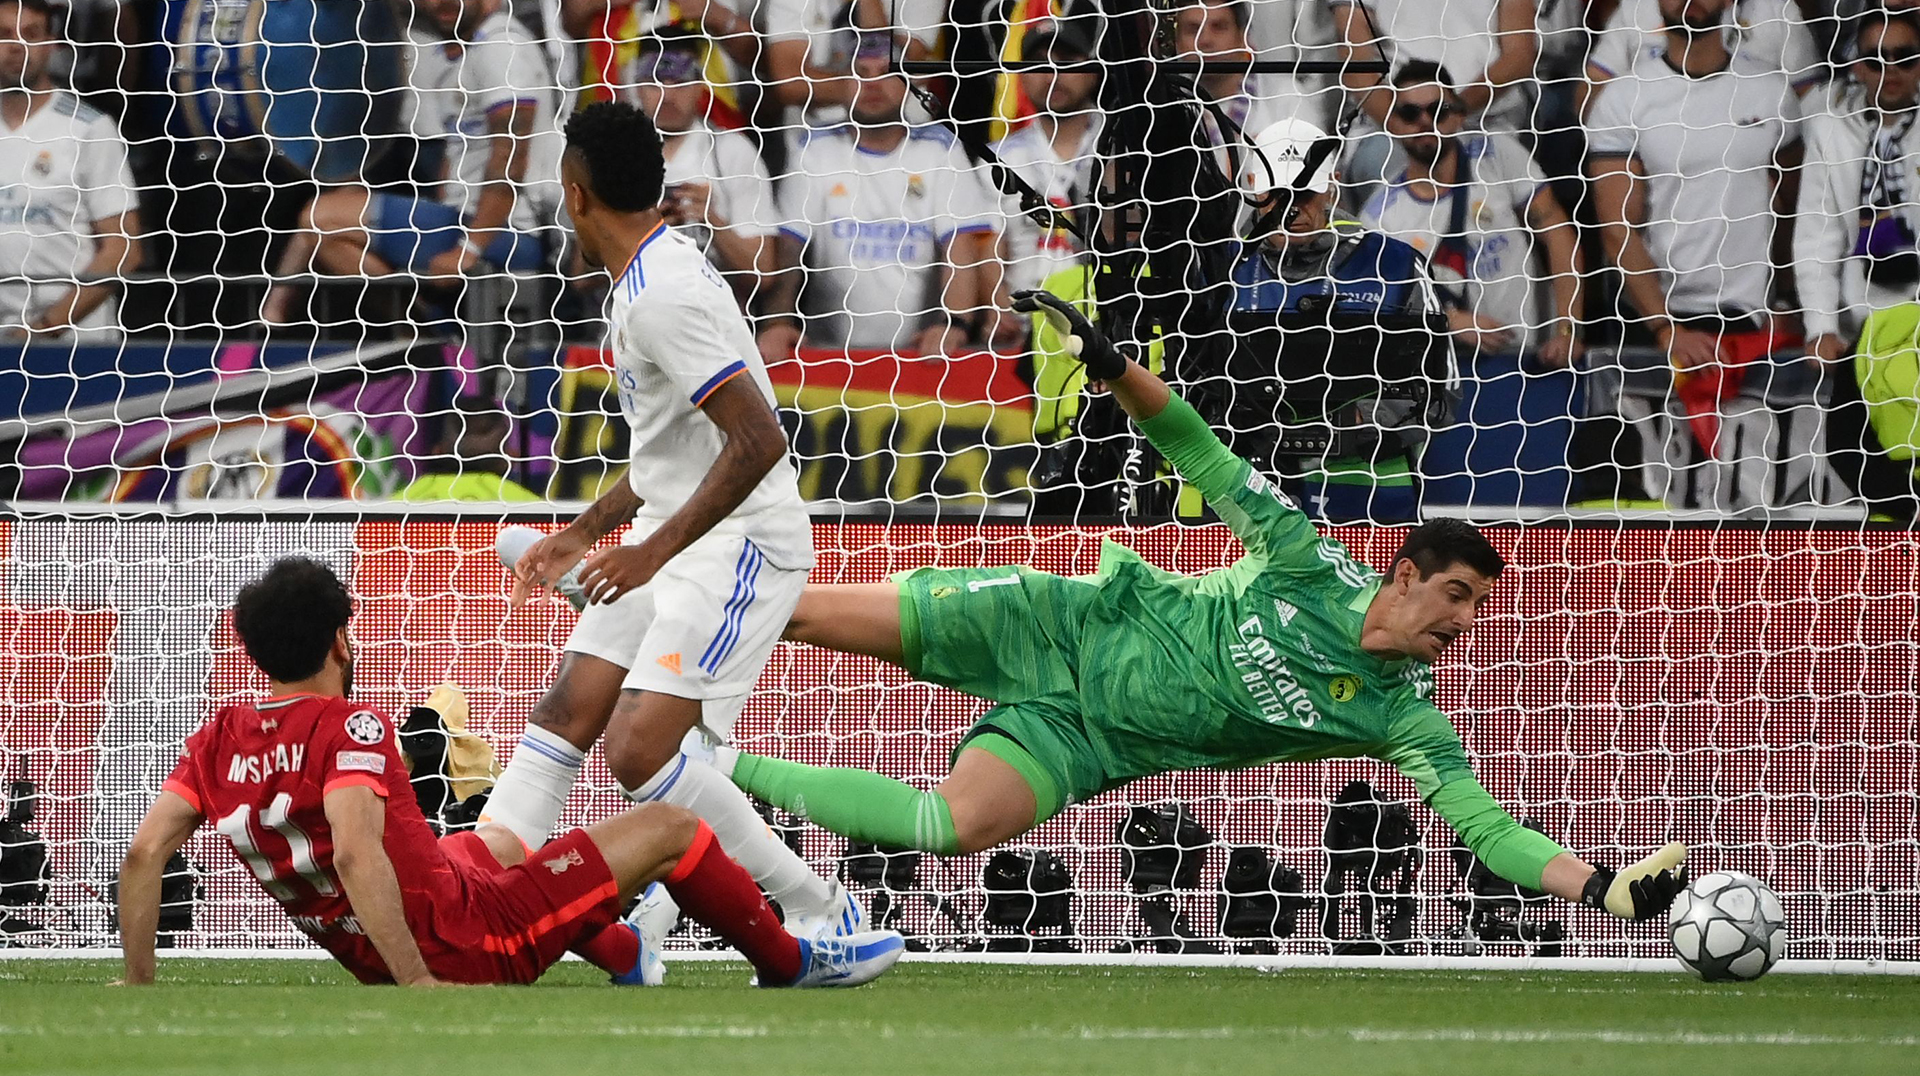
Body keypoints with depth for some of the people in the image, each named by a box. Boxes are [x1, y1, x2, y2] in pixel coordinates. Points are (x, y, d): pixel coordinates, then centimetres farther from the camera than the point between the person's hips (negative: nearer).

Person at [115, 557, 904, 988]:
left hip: (370, 958, 8)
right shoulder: (348, 728, -23)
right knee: (668, 828, 6)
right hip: (469, 947, -8)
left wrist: (139, 981, -2)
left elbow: (144, 851, -9)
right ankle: (792, 967, 26)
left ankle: (623, 955, 55)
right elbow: (355, 855, -35)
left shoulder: (218, 741, -2)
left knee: (499, 842, 38)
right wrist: (420, 986, -33)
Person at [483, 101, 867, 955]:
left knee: (638, 751, -17)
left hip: (741, 544, -10)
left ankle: (819, 910, -8)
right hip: (675, 539, 10)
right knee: (564, 716, 4)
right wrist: (586, 533, 27)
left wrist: (655, 551, -23)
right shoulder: (650, 278, 13)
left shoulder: (663, 296, -20)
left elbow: (759, 439, -27)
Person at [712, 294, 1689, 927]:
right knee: (816, 615, -8)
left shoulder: (1405, 720, -10)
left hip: (1082, 742, 1)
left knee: (965, 828, -26)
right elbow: (1208, 464, -10)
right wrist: (1114, 368, -24)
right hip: (1074, 623, -1)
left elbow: (1488, 829, -15)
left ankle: (732, 773, -8)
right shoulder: (1314, 569, -13)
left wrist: (1603, 887, -31)